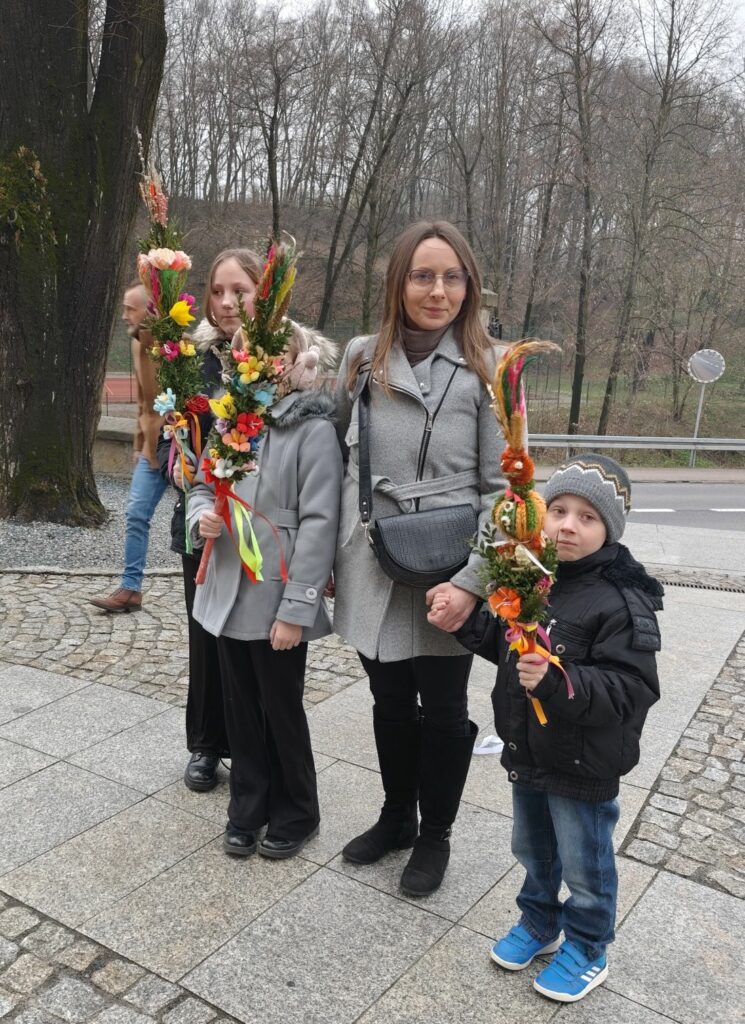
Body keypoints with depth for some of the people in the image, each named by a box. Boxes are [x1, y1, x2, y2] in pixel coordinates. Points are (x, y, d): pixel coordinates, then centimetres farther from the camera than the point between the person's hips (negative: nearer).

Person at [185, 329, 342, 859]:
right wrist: (202, 517, -9)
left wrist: (295, 609, -19)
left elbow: (318, 523, -17)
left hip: (276, 600, -6)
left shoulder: (314, 430, -13)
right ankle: (248, 808, 36)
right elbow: (203, 487, 16)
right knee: (241, 710, 17)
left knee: (282, 711, 10)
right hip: (229, 594, 6)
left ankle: (296, 815, 31)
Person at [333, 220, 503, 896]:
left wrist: (470, 581, -19)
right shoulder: (361, 359, 3)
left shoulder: (488, 369, -8)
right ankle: (395, 818, 43)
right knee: (390, 703, 19)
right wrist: (330, 555, 10)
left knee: (442, 710, 13)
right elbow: (338, 460, 12)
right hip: (371, 570, 3)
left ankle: (435, 835, 37)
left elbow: (502, 489, -9)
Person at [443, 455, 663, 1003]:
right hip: (527, 752, 7)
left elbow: (630, 690, -27)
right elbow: (504, 641, 12)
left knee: (584, 863, 15)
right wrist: (465, 619, -5)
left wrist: (558, 683, -40)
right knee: (531, 847, 26)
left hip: (584, 767, -6)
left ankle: (587, 949, 40)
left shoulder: (622, 602, -23)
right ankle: (539, 922, 50)